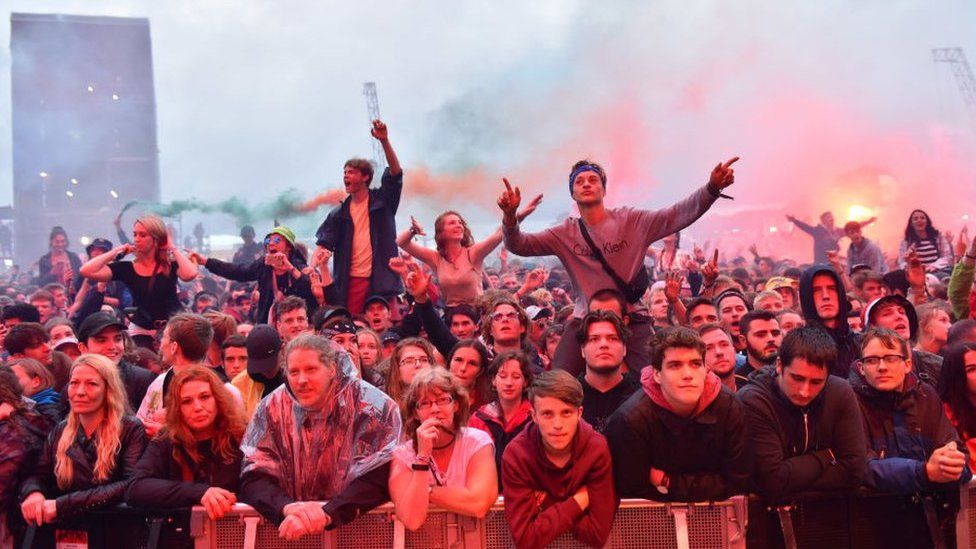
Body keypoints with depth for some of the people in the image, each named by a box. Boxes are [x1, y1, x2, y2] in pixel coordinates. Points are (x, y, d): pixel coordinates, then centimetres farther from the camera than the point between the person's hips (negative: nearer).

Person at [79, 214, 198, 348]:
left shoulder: (171, 266, -1)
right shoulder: (126, 268, 3)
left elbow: (189, 274, -25)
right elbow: (86, 271, -7)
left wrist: (173, 249, -9)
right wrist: (117, 251, -2)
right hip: (141, 332, 1)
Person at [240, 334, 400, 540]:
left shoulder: (372, 406, -10)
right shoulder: (271, 408, -1)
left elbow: (377, 479, -16)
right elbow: (253, 478, -6)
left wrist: (326, 514, -29)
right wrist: (288, 507, -25)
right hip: (288, 529, 3)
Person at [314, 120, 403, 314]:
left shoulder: (382, 200, 5)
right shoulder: (339, 213, 12)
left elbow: (396, 173, -9)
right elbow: (323, 245, 6)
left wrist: (384, 141, -21)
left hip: (381, 277, -2)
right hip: (352, 280, 2)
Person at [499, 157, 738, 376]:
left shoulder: (632, 221, -2)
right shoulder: (565, 234, 3)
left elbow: (678, 215, -12)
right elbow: (519, 245, -5)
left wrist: (712, 188, -29)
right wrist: (510, 216, -26)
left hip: (632, 320, -1)